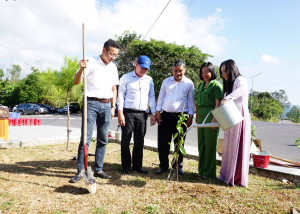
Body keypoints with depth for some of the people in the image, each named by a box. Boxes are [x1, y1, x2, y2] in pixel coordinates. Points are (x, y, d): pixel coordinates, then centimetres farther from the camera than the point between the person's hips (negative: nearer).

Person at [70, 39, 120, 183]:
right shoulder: (91, 63, -4)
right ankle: (80, 171, 3)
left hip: (106, 105, 6)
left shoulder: (113, 67, 14)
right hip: (91, 103, -5)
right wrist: (81, 68, -30)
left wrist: (113, 107, 11)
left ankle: (98, 170, 17)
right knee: (85, 138, -7)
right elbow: (76, 82, -12)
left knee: (103, 139, 7)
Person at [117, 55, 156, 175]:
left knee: (139, 141, 7)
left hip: (142, 114, 3)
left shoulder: (149, 80, 15)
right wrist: (120, 113, -9)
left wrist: (153, 113, 10)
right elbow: (121, 95, 0)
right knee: (126, 140, -1)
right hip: (128, 112, -3)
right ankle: (126, 167, 10)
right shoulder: (126, 78, 4)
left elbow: (151, 97, 17)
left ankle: (137, 165, 18)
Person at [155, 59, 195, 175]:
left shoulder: (189, 83, 6)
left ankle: (178, 165, 23)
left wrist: (190, 116, 2)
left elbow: (191, 100, 8)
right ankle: (163, 165, 17)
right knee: (163, 142, 2)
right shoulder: (166, 81, 9)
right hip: (166, 115, 1)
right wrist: (158, 112, 4)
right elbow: (161, 97, 11)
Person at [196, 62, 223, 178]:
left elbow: (218, 103, -12)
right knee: (201, 144, 11)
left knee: (210, 144, -1)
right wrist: (197, 117, 16)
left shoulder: (216, 84, -5)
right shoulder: (200, 85, 18)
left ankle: (209, 172, 11)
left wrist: (214, 119, -19)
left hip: (211, 116, -7)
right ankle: (201, 170, 23)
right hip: (201, 116, 7)